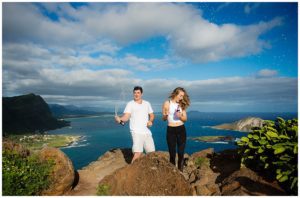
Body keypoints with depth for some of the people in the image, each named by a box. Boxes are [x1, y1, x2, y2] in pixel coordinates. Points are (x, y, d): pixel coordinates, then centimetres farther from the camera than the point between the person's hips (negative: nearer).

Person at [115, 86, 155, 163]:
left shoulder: (147, 103, 12)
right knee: (137, 153, -16)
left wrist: (150, 121, -1)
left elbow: (152, 115, 20)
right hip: (136, 132, -5)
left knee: (152, 153, 10)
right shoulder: (130, 104, -1)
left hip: (147, 132, 5)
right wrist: (120, 119, -33)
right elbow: (126, 117, -12)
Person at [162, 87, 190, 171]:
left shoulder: (182, 105, 6)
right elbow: (164, 118, 1)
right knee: (172, 154, 1)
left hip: (181, 130, 3)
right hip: (171, 130, -2)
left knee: (181, 153, 5)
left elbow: (185, 119, 6)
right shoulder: (167, 103, -2)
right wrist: (166, 115, -21)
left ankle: (180, 172, 17)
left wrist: (180, 116, -14)